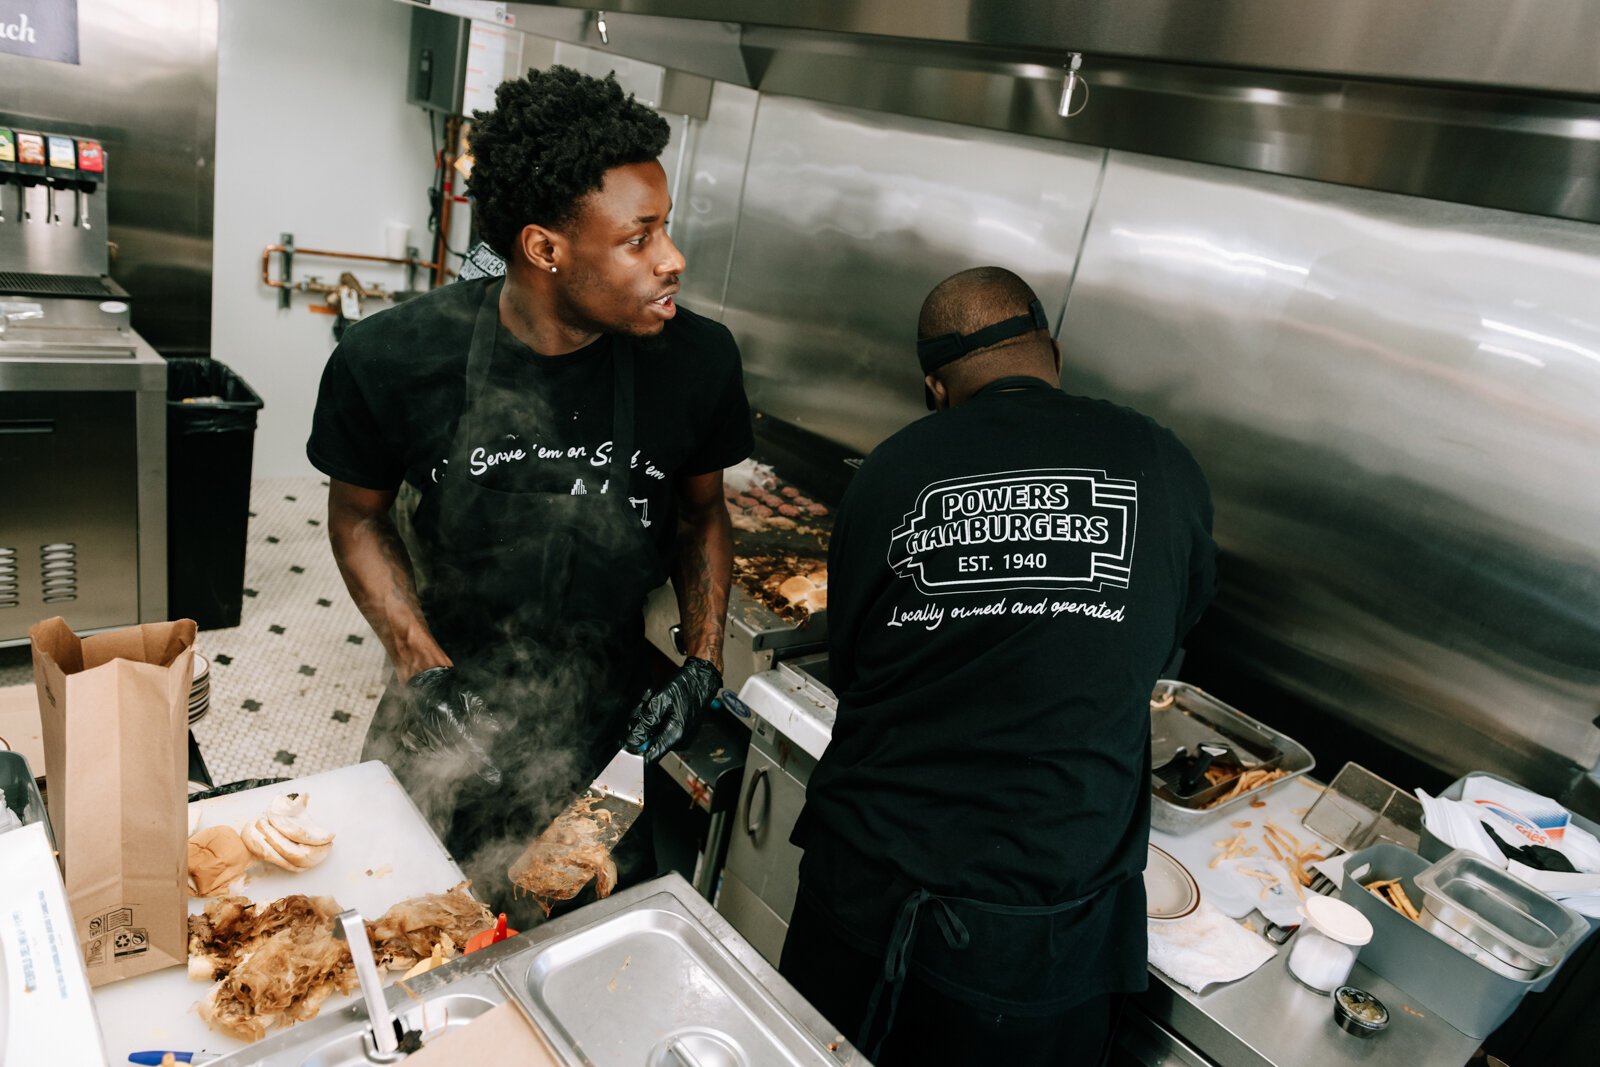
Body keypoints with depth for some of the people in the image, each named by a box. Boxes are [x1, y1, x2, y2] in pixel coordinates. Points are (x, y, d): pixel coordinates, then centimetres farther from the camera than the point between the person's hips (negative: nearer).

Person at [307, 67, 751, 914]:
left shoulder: (696, 360, -16)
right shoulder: (396, 360, -20)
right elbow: (359, 516, -1)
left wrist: (702, 663, -8)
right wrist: (425, 670, -13)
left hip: (604, 743, 1)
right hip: (442, 738, 0)